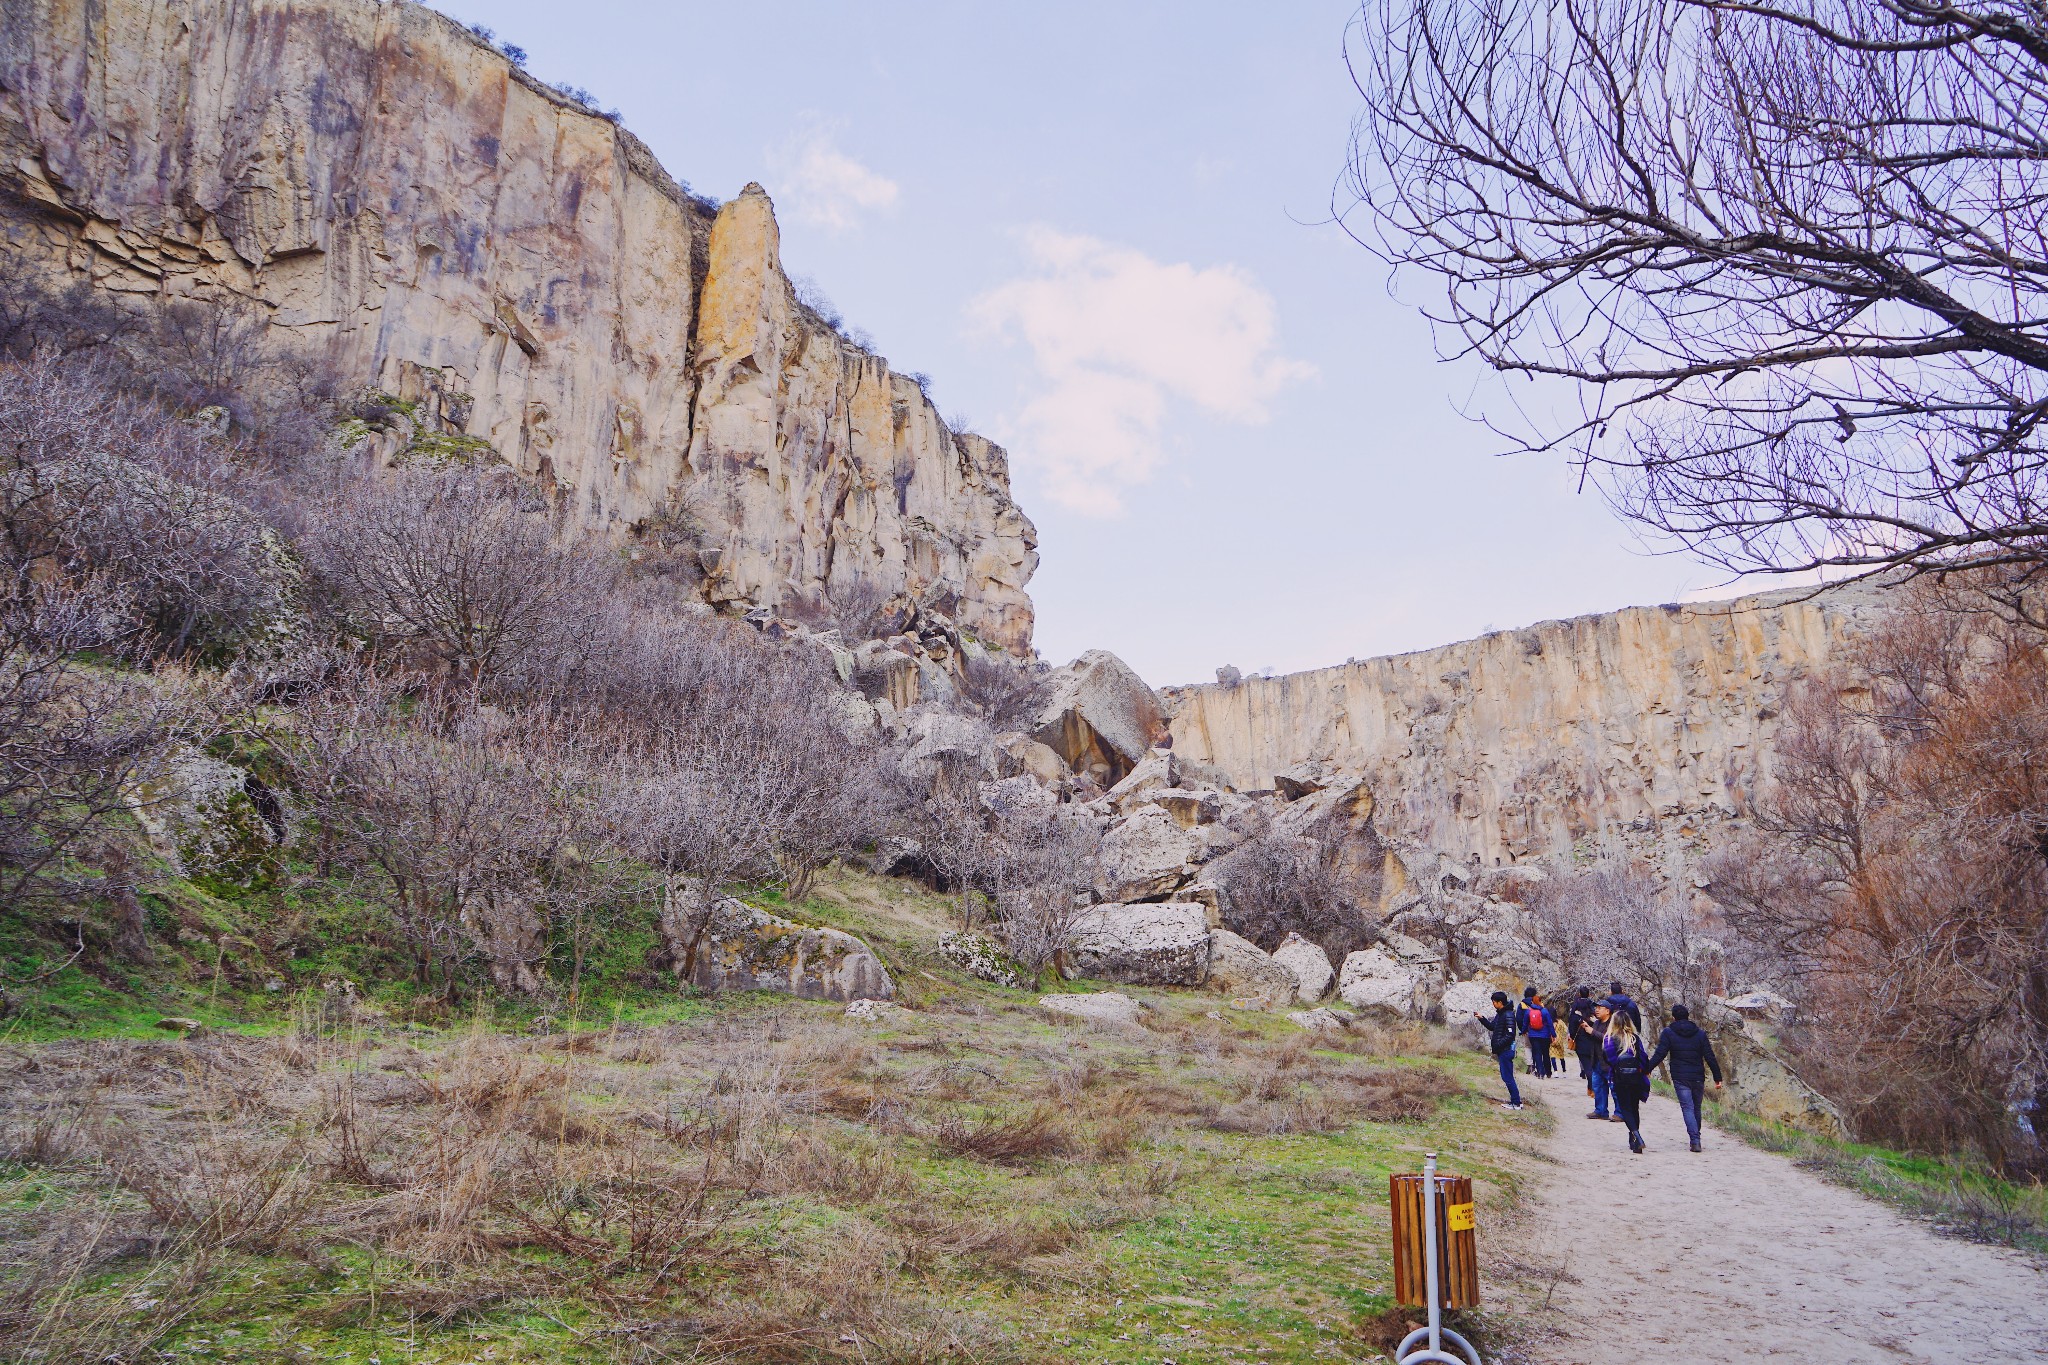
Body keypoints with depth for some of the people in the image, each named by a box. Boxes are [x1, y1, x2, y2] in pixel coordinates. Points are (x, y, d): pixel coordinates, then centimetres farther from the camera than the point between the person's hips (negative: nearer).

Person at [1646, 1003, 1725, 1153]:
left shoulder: (1668, 1033, -3)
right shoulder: (1700, 1033, 4)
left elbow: (1659, 1055, -8)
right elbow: (1710, 1057, 1)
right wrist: (1717, 1078, 6)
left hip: (1680, 1078, -3)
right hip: (1698, 1078, 3)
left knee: (1687, 1108, -4)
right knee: (1696, 1108, 17)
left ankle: (1695, 1140, -18)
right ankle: (1695, 1138, 25)